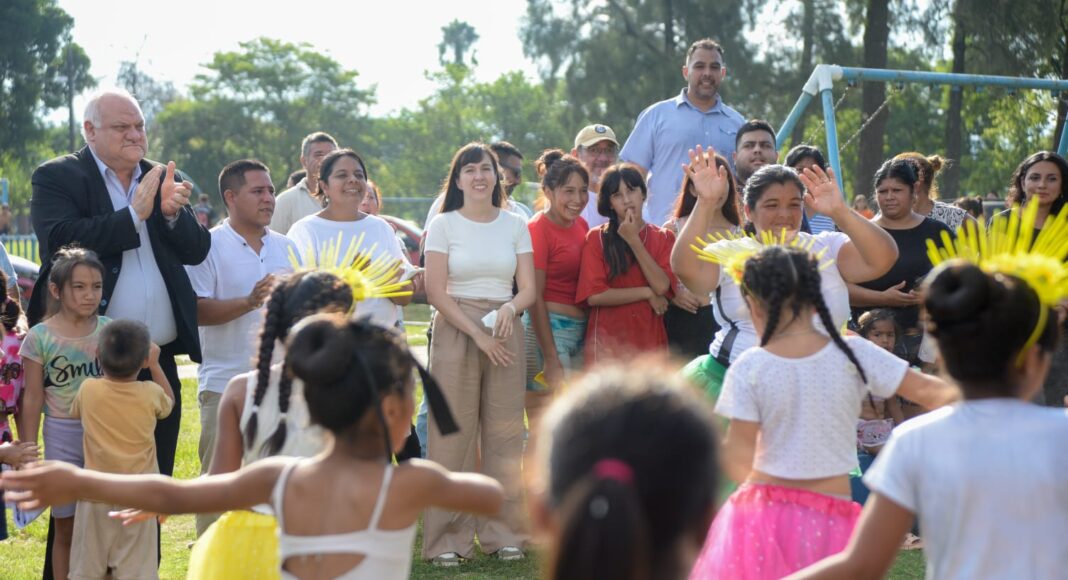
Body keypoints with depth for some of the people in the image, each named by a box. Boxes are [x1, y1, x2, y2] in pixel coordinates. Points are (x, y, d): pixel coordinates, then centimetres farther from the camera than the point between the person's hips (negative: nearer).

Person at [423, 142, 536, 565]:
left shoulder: (515, 225, 10)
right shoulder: (444, 225, 2)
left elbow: (528, 288, 6)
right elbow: (435, 291, -5)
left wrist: (510, 308, -17)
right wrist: (477, 334, -13)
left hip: (505, 332, 3)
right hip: (455, 331, -2)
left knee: (504, 433, 2)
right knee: (454, 432, -5)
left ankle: (502, 533, 10)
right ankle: (448, 539, 0)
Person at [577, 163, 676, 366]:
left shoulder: (663, 238, 11)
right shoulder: (597, 238, 3)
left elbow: (661, 286, -6)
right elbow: (594, 295, -8)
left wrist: (634, 241, -5)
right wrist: (647, 293, -5)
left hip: (649, 339, 2)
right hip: (608, 341, -2)